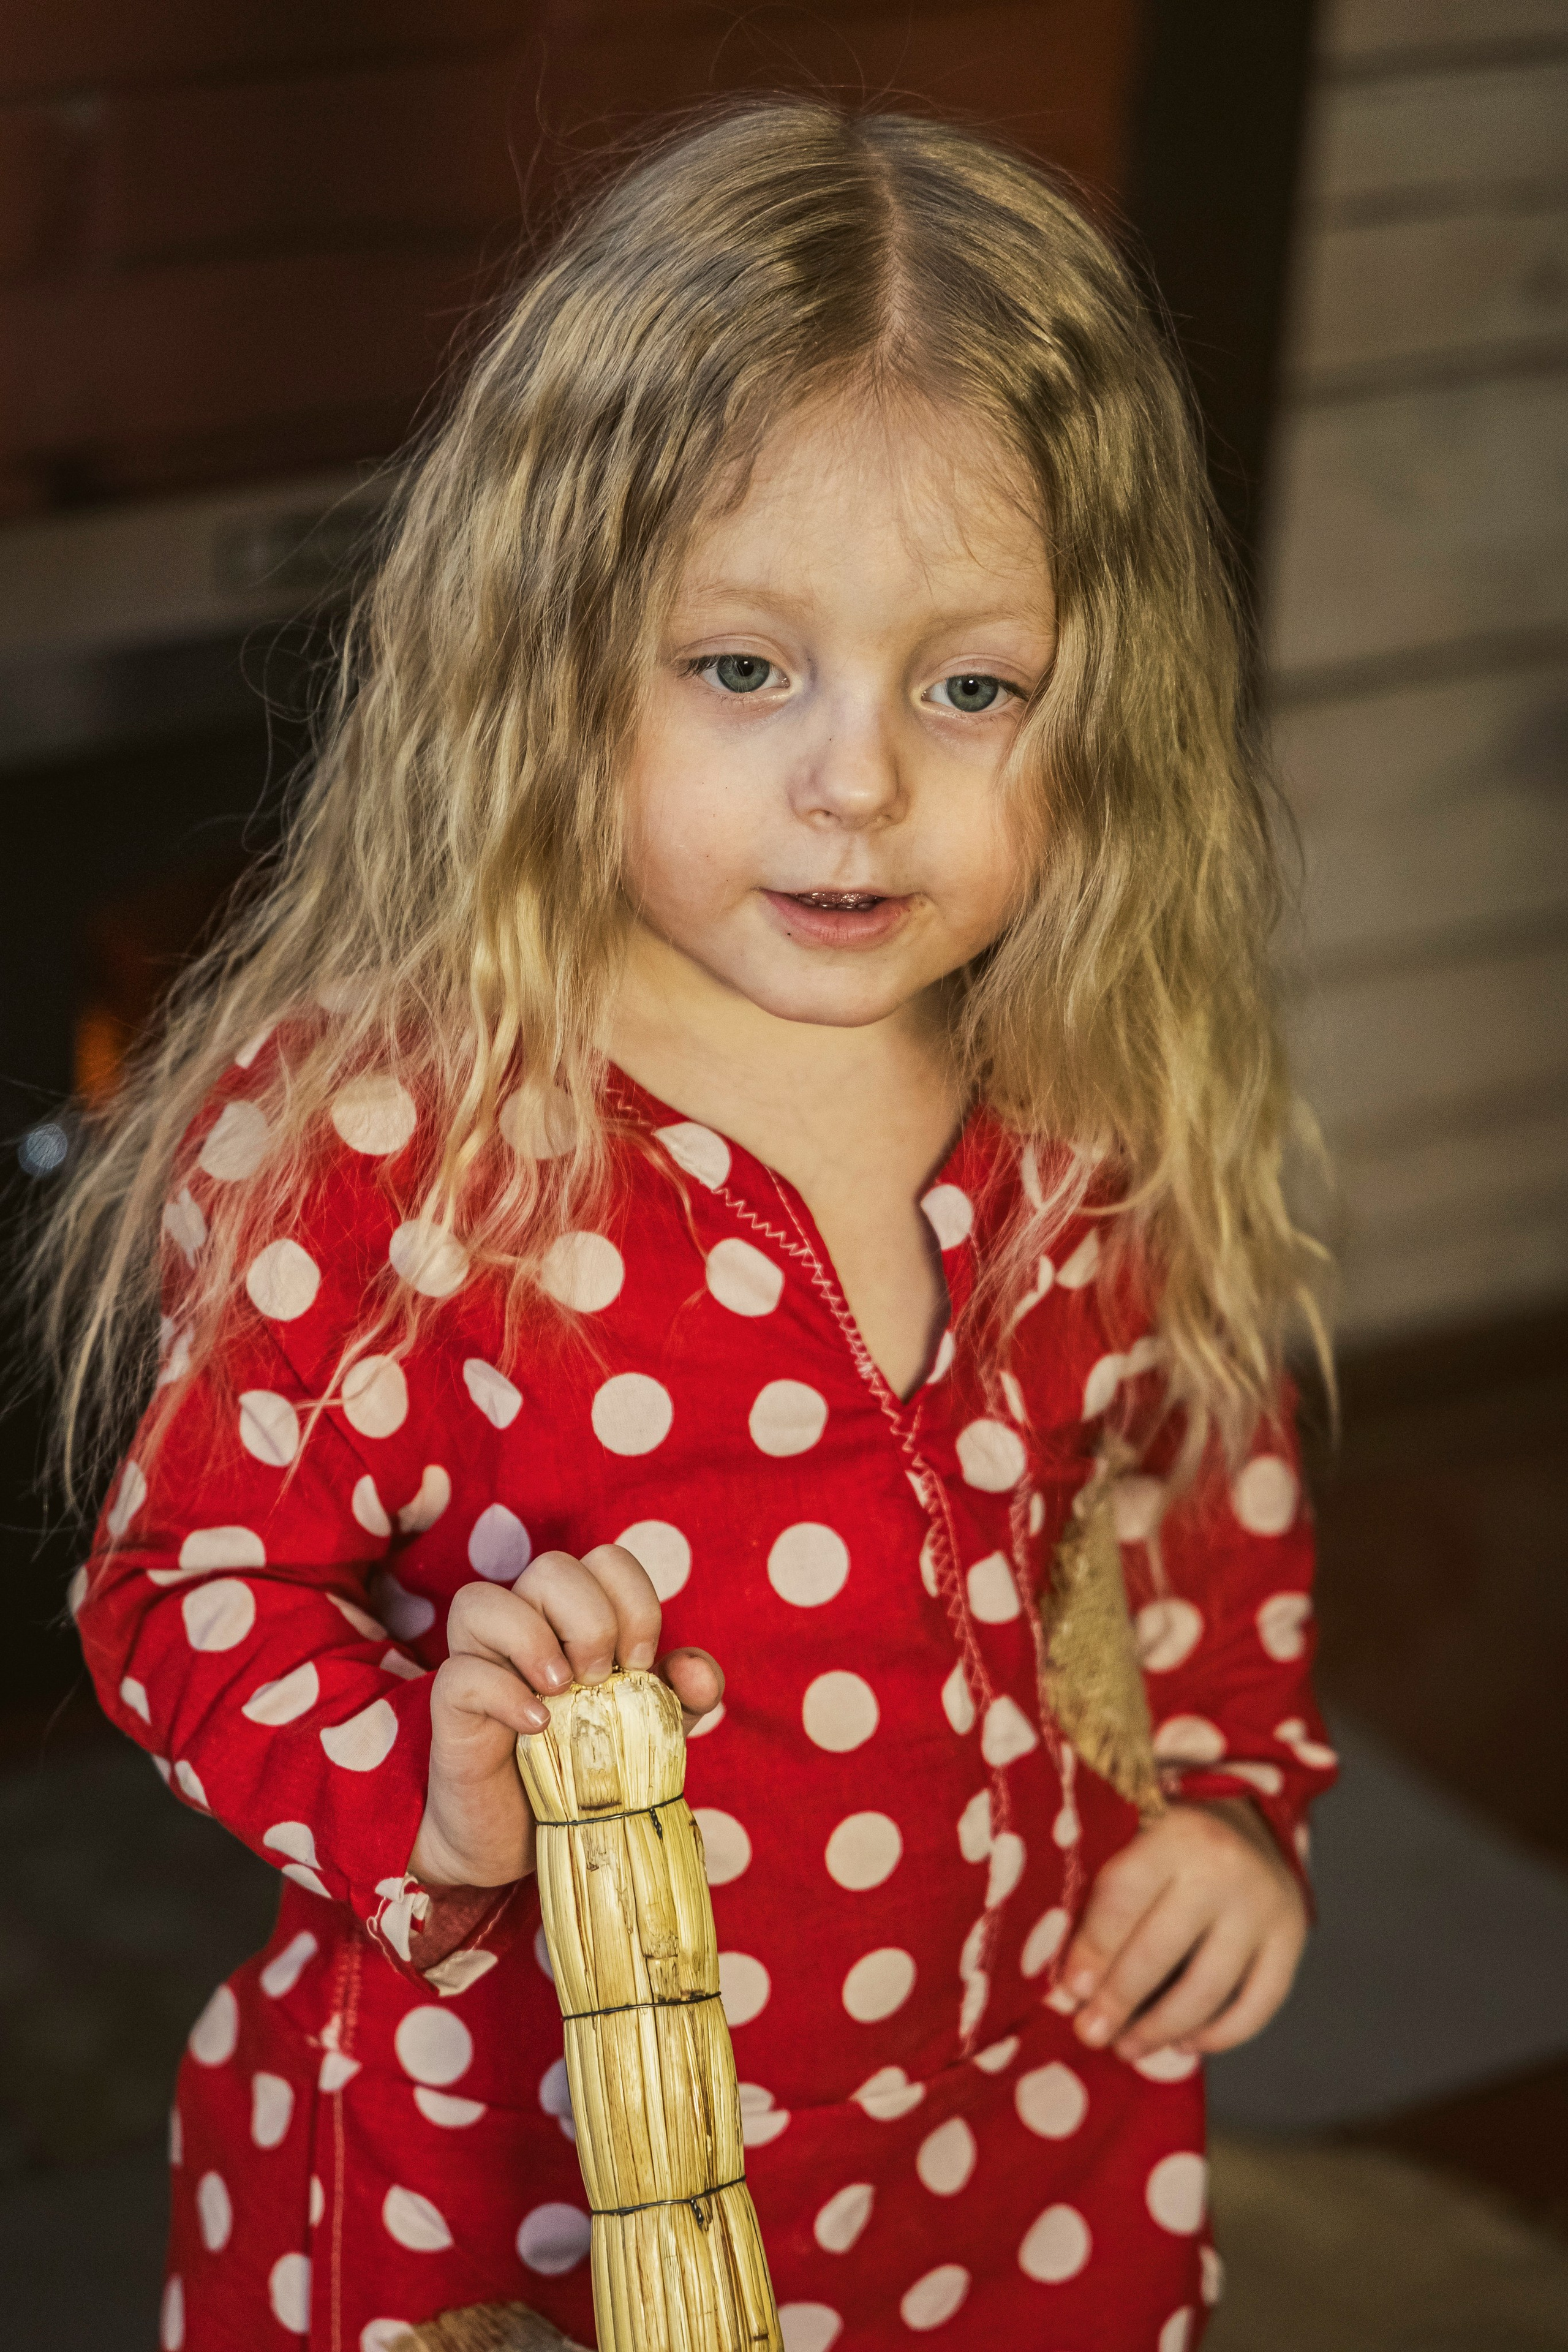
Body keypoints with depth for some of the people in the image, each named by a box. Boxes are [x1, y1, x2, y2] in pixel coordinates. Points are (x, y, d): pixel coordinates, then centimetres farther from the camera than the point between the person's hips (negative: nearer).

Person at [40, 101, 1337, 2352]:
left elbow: (1213, 1472, 14)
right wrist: (431, 1805, -28)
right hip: (496, 2169, -3)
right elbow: (193, 1579, -13)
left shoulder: (1103, 1130, -5)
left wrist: (1239, 1794, 6)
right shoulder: (374, 1132, -20)